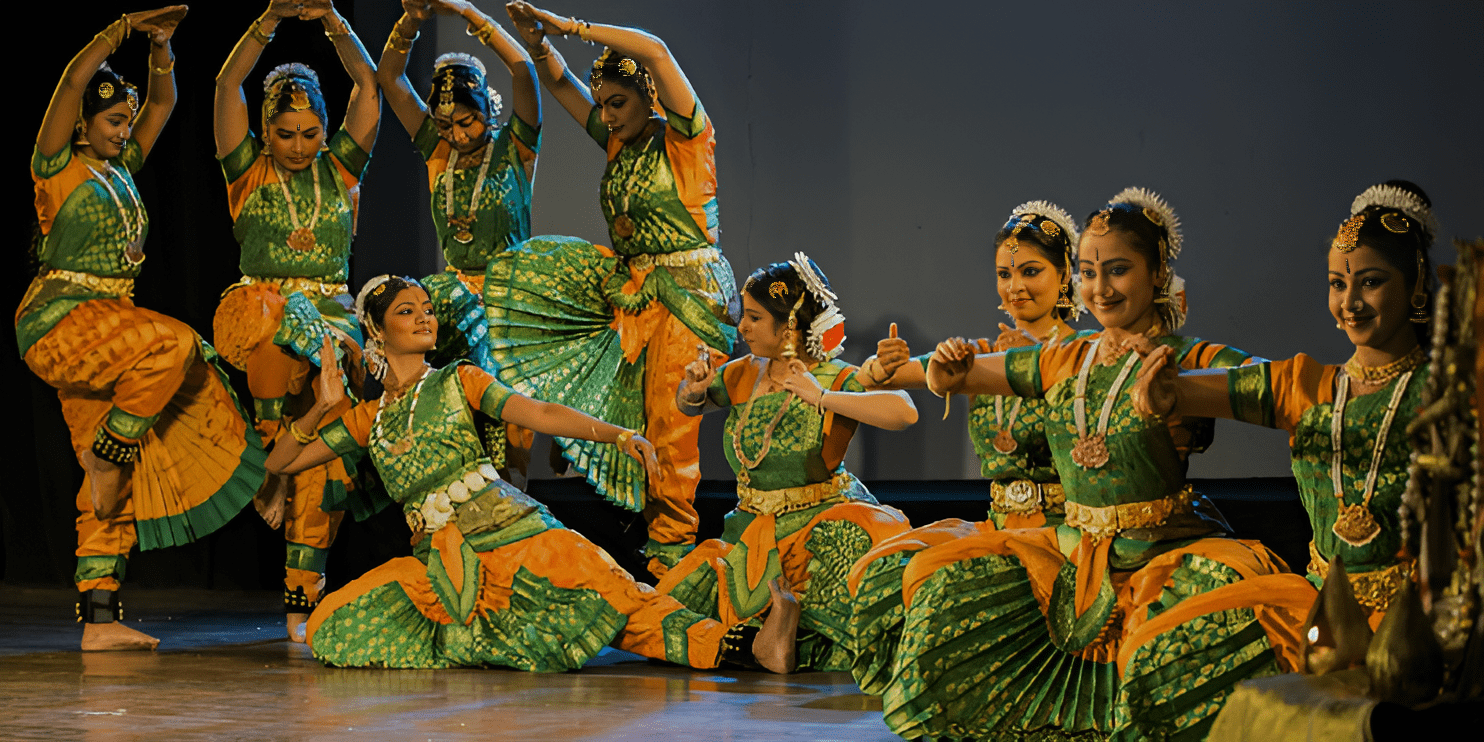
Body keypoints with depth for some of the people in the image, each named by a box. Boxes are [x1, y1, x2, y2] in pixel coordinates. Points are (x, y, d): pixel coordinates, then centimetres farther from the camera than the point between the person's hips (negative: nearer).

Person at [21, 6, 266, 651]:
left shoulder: (121, 168, 17)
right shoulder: (57, 167, -3)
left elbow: (164, 102, 22)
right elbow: (75, 78, -14)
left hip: (104, 326, 7)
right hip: (60, 320, -7)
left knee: (116, 492, 1)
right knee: (173, 344, -31)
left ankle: (99, 620, 0)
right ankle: (110, 453, -14)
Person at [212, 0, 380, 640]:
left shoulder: (340, 170, 14)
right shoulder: (249, 171, 9)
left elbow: (368, 84, 4)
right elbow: (228, 83, -2)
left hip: (334, 315, 3)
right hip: (255, 310, -2)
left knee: (325, 463, -7)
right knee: (284, 320, -41)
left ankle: (301, 604, 0)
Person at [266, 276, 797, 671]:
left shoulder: (458, 381, 14)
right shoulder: (366, 420, 18)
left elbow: (539, 414, 0)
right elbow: (280, 462, 19)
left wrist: (619, 435, -15)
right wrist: (321, 408, 1)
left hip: (507, 528, -2)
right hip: (439, 557, 2)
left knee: (608, 593, -29)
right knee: (334, 624, -22)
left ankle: (737, 646, -45)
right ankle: (470, 641, -13)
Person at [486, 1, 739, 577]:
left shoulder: (684, 138, -8)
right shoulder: (619, 142, 12)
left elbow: (654, 51, -22)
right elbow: (560, 83, 17)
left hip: (689, 292, -8)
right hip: (630, 286, 8)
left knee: (669, 424, -9)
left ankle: (673, 550, 0)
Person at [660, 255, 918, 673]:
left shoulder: (836, 379, -14)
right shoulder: (744, 375, 3)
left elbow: (905, 412, -33)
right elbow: (689, 405, 24)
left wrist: (821, 397, -34)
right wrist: (694, 390, -2)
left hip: (821, 519, -5)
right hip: (754, 529, 6)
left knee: (858, 543, -39)